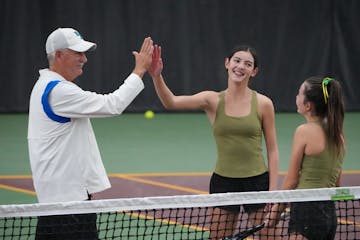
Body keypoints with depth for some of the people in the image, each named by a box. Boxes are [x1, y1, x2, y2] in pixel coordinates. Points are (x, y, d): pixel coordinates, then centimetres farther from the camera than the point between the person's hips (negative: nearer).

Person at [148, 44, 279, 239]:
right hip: (223, 181, 1)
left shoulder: (263, 103, -3)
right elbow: (171, 102, -15)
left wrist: (273, 191, -5)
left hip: (257, 181, -1)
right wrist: (156, 76, -33)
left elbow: (272, 150, 1)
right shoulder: (213, 100, -1)